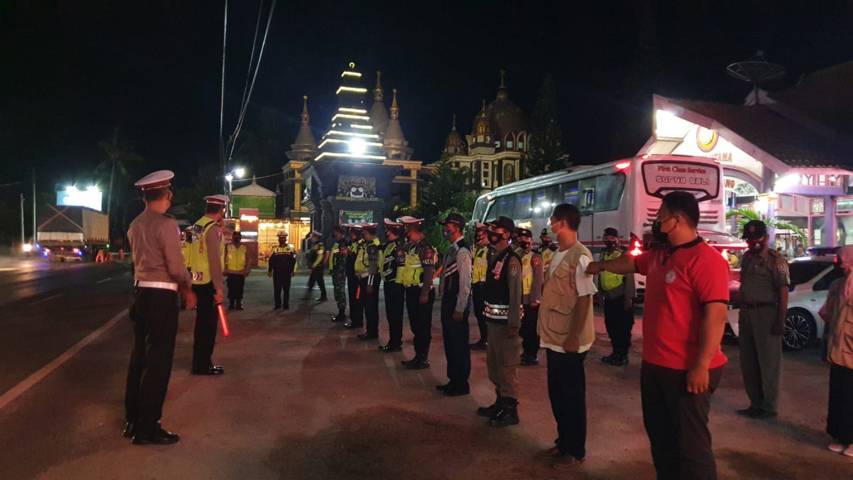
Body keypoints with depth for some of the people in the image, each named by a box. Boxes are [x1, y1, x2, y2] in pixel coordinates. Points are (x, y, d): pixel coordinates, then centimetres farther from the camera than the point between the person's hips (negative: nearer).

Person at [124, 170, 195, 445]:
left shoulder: (135, 225, 10)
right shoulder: (166, 224, -14)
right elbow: (176, 268, -16)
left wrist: (182, 287, 17)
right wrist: (188, 284, 4)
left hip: (140, 293, 8)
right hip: (161, 297, -8)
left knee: (139, 356, 16)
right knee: (158, 361, 0)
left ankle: (133, 421, 28)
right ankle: (147, 428, 6)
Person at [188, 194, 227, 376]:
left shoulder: (197, 225, 10)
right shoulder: (213, 229, -16)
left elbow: (199, 254, 9)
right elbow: (214, 261, -20)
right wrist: (219, 288, -18)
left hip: (198, 281, 9)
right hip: (208, 283, -9)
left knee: (202, 323, 17)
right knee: (208, 325, 1)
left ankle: (200, 361, 28)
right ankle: (203, 365, 9)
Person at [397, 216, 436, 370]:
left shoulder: (425, 247, -14)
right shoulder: (409, 246, 13)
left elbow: (429, 272, -20)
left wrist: (425, 293, -23)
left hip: (421, 292, -9)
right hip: (410, 290, 9)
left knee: (423, 327, 1)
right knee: (415, 325, 15)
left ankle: (423, 359, 10)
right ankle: (418, 356, 25)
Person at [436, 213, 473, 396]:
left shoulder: (462, 251, -17)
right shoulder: (452, 249, 12)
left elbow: (465, 282, -20)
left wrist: (460, 309, -20)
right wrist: (446, 303, 14)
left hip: (457, 304, -9)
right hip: (447, 301, 9)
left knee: (459, 344, 2)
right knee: (449, 343, 17)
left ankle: (462, 384, 14)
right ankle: (453, 380, 30)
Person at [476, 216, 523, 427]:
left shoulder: (511, 260, -15)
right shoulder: (494, 257, 12)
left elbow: (515, 294, -19)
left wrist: (514, 324, -20)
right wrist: (489, 314, 15)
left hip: (505, 320, -10)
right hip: (494, 318, 10)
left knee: (507, 365, -1)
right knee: (493, 363, 19)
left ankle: (510, 410, 11)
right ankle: (500, 402, 33)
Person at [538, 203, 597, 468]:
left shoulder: (580, 256, -16)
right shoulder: (558, 254, 9)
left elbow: (584, 299, -19)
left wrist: (573, 337, -19)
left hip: (569, 340, -8)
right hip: (554, 336, 8)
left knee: (572, 395, 6)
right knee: (556, 393, 18)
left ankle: (576, 450, 21)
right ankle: (563, 441, 34)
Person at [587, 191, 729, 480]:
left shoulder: (706, 259, -18)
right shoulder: (658, 256, 10)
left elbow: (716, 315, -25)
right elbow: (630, 263, 32)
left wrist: (701, 366, -27)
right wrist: (602, 266, 44)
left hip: (687, 371, -9)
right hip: (654, 365, 9)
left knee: (690, 443, -1)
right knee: (660, 437, 20)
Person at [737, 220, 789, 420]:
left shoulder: (775, 260, -8)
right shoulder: (747, 257, 13)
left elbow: (783, 291, -12)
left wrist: (780, 320, -17)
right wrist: (742, 310, 13)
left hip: (766, 313, -7)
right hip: (746, 312, 8)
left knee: (768, 362, 1)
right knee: (748, 361, 13)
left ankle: (768, 407, 11)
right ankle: (755, 404, 25)